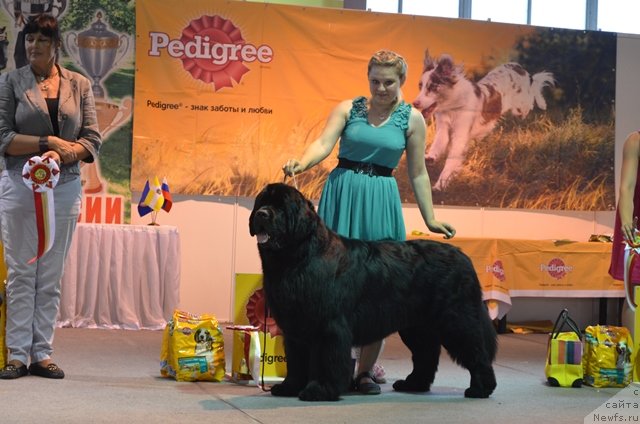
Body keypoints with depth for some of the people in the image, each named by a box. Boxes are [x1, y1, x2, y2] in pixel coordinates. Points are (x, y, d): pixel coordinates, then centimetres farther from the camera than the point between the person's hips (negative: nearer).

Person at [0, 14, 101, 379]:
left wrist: (63, 154, -16)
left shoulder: (80, 85, 8)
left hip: (64, 188, 2)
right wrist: (49, 142, -14)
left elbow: (93, 141, 2)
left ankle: (42, 354, 10)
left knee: (51, 277, 4)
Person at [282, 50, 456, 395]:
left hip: (381, 203, 0)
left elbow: (417, 173, 8)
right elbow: (324, 143, -8)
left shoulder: (411, 119, 6)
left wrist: (430, 219, 5)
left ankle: (365, 370, 7)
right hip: (341, 197, 0)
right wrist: (301, 163, -29)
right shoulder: (348, 108, 5)